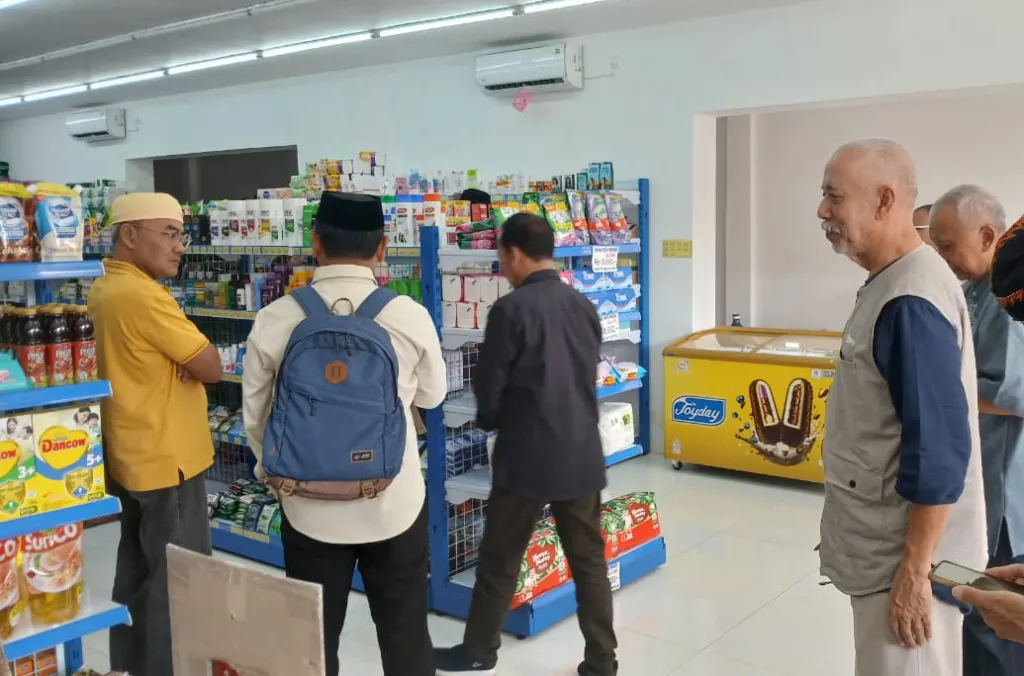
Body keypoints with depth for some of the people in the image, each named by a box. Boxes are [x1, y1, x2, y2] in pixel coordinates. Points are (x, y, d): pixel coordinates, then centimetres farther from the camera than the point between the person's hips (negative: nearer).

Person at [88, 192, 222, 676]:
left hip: (129, 458, 10)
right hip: (166, 461, -10)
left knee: (137, 572, 20)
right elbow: (210, 368, -19)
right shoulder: (142, 295, -22)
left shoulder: (104, 289, 8)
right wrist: (189, 359, 0)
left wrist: (175, 360, -7)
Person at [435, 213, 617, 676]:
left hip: (527, 457, -5)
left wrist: (491, 422, 12)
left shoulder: (510, 310, -14)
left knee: (499, 561, 12)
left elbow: (488, 387, -8)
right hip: (582, 454, 5)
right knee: (589, 562, 13)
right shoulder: (584, 307, 4)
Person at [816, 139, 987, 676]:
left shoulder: (911, 302, -24)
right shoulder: (893, 284, 7)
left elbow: (938, 452, -26)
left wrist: (914, 571, -22)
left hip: (906, 552, -10)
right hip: (886, 542, 10)